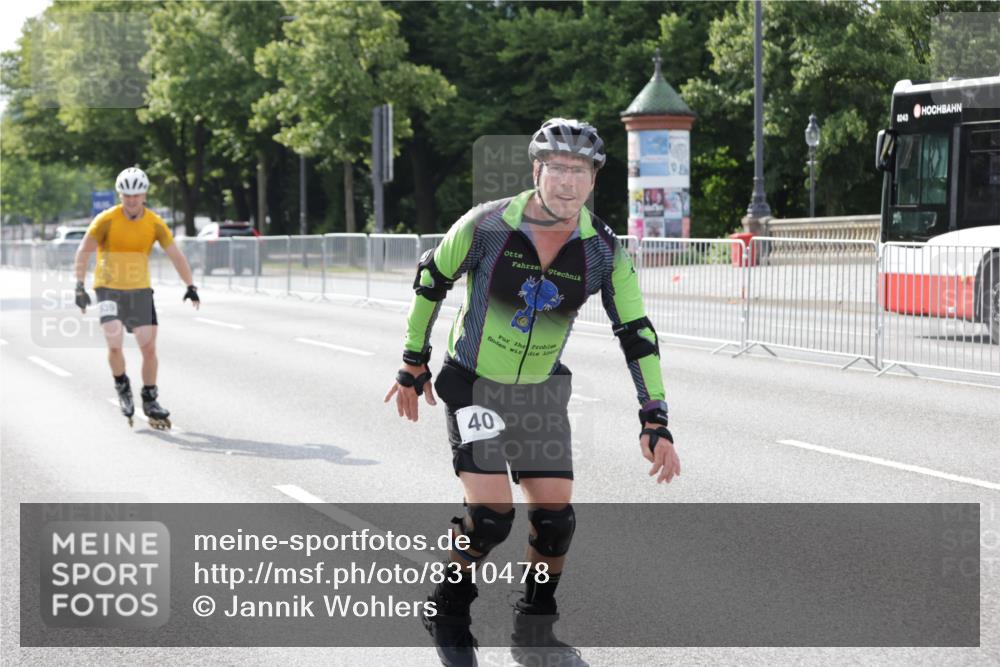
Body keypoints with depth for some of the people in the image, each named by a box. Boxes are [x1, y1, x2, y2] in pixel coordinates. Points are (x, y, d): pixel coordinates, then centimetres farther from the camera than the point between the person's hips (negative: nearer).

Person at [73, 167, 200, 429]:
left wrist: (190, 286, -14)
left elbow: (176, 255, -4)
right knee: (115, 343, -19)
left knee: (149, 347, -1)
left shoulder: (155, 224, -5)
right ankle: (122, 386, 9)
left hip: (140, 289, 3)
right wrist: (79, 286, -23)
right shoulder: (107, 220, -13)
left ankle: (150, 400, 17)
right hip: (109, 288, -3)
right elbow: (84, 251, -13)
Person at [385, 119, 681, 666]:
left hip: (541, 392, 3)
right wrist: (413, 364, 4)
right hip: (473, 385, -3)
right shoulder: (485, 225, -19)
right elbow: (429, 280, -3)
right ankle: (448, 612, 12)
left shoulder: (604, 252, -13)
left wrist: (655, 423, -13)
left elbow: (637, 336, -7)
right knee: (491, 515, -16)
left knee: (555, 518, -1)